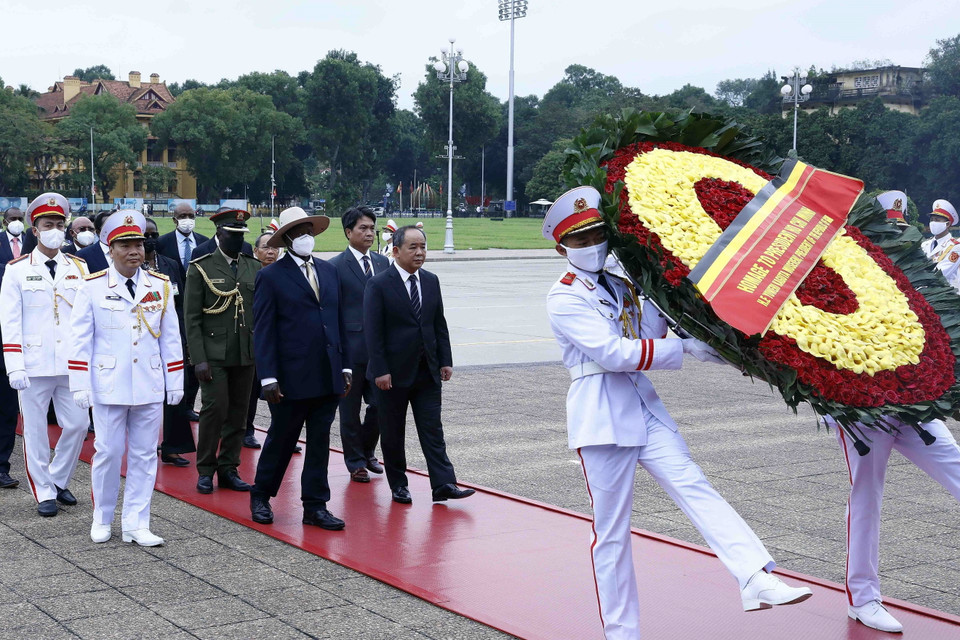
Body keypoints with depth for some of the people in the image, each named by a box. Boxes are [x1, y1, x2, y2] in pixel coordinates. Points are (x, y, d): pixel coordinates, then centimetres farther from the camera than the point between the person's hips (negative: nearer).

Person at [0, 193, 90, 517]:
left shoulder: (79, 268, 8)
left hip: (71, 365, 3)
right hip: (34, 366, -2)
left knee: (78, 424, 3)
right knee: (35, 431, 4)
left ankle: (58, 480, 24)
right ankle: (44, 493, 16)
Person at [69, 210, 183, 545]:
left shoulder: (160, 286, 5)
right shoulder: (92, 287, -2)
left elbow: (170, 338, 9)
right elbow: (80, 339, -2)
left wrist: (175, 382, 7)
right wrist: (80, 385, -6)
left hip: (150, 388, 3)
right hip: (108, 387, -2)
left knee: (144, 455, 5)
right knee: (108, 453, 5)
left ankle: (136, 524, 13)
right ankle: (102, 518, 23)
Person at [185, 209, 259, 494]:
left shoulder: (255, 268, 11)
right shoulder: (201, 268, -1)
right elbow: (191, 318, -4)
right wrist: (199, 359, -11)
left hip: (246, 354, 4)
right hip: (214, 354, -4)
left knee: (238, 413, 6)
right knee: (215, 409, -8)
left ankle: (228, 469, 17)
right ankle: (206, 471, 5)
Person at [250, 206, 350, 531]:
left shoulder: (328, 271, 12)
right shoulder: (271, 276, -5)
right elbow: (263, 330, -8)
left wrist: (345, 366, 10)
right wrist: (268, 378, -14)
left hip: (327, 377, 5)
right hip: (292, 377, -5)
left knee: (320, 443, 8)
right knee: (281, 440, 8)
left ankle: (315, 506, 16)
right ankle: (261, 497, 27)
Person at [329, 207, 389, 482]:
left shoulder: (383, 263, 11)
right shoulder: (335, 267, -7)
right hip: (350, 348, -5)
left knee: (379, 404, 7)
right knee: (350, 409, 6)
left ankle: (367, 452, 29)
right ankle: (356, 462, 18)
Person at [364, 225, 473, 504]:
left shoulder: (431, 281, 8)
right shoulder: (378, 284, -9)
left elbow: (440, 324, 11)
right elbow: (372, 331, -12)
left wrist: (445, 360, 5)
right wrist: (380, 370, -16)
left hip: (427, 371, 4)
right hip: (393, 372, -4)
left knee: (433, 429, 1)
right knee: (392, 433, 7)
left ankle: (443, 484, -1)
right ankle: (398, 485, 18)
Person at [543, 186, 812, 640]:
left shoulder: (622, 288, 17)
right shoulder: (564, 298, -6)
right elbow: (613, 352, -17)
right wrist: (685, 347, -18)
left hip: (644, 407, 6)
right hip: (601, 415, -6)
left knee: (695, 487, -12)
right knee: (611, 529, 1)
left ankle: (758, 580, -25)